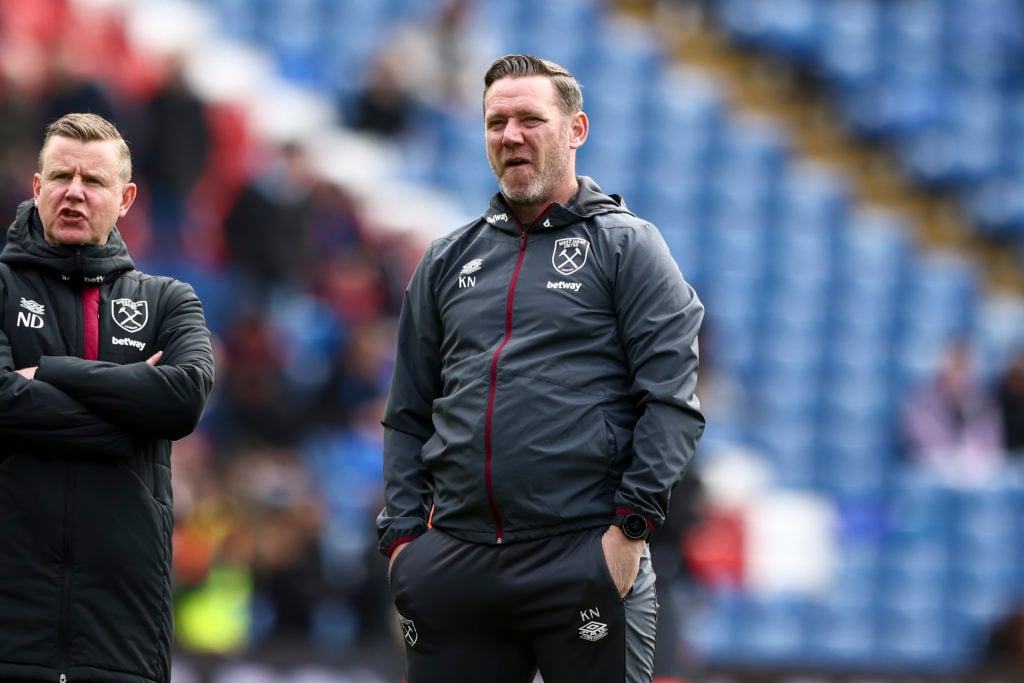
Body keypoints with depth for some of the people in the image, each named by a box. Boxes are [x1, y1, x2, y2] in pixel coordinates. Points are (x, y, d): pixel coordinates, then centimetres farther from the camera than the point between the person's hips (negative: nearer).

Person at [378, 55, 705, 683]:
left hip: (583, 558, -4)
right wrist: (402, 535, 8)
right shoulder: (448, 260, 18)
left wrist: (632, 528, -12)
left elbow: (673, 401, -4)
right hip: (453, 559, 4)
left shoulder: (627, 246, 4)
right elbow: (409, 414, 19)